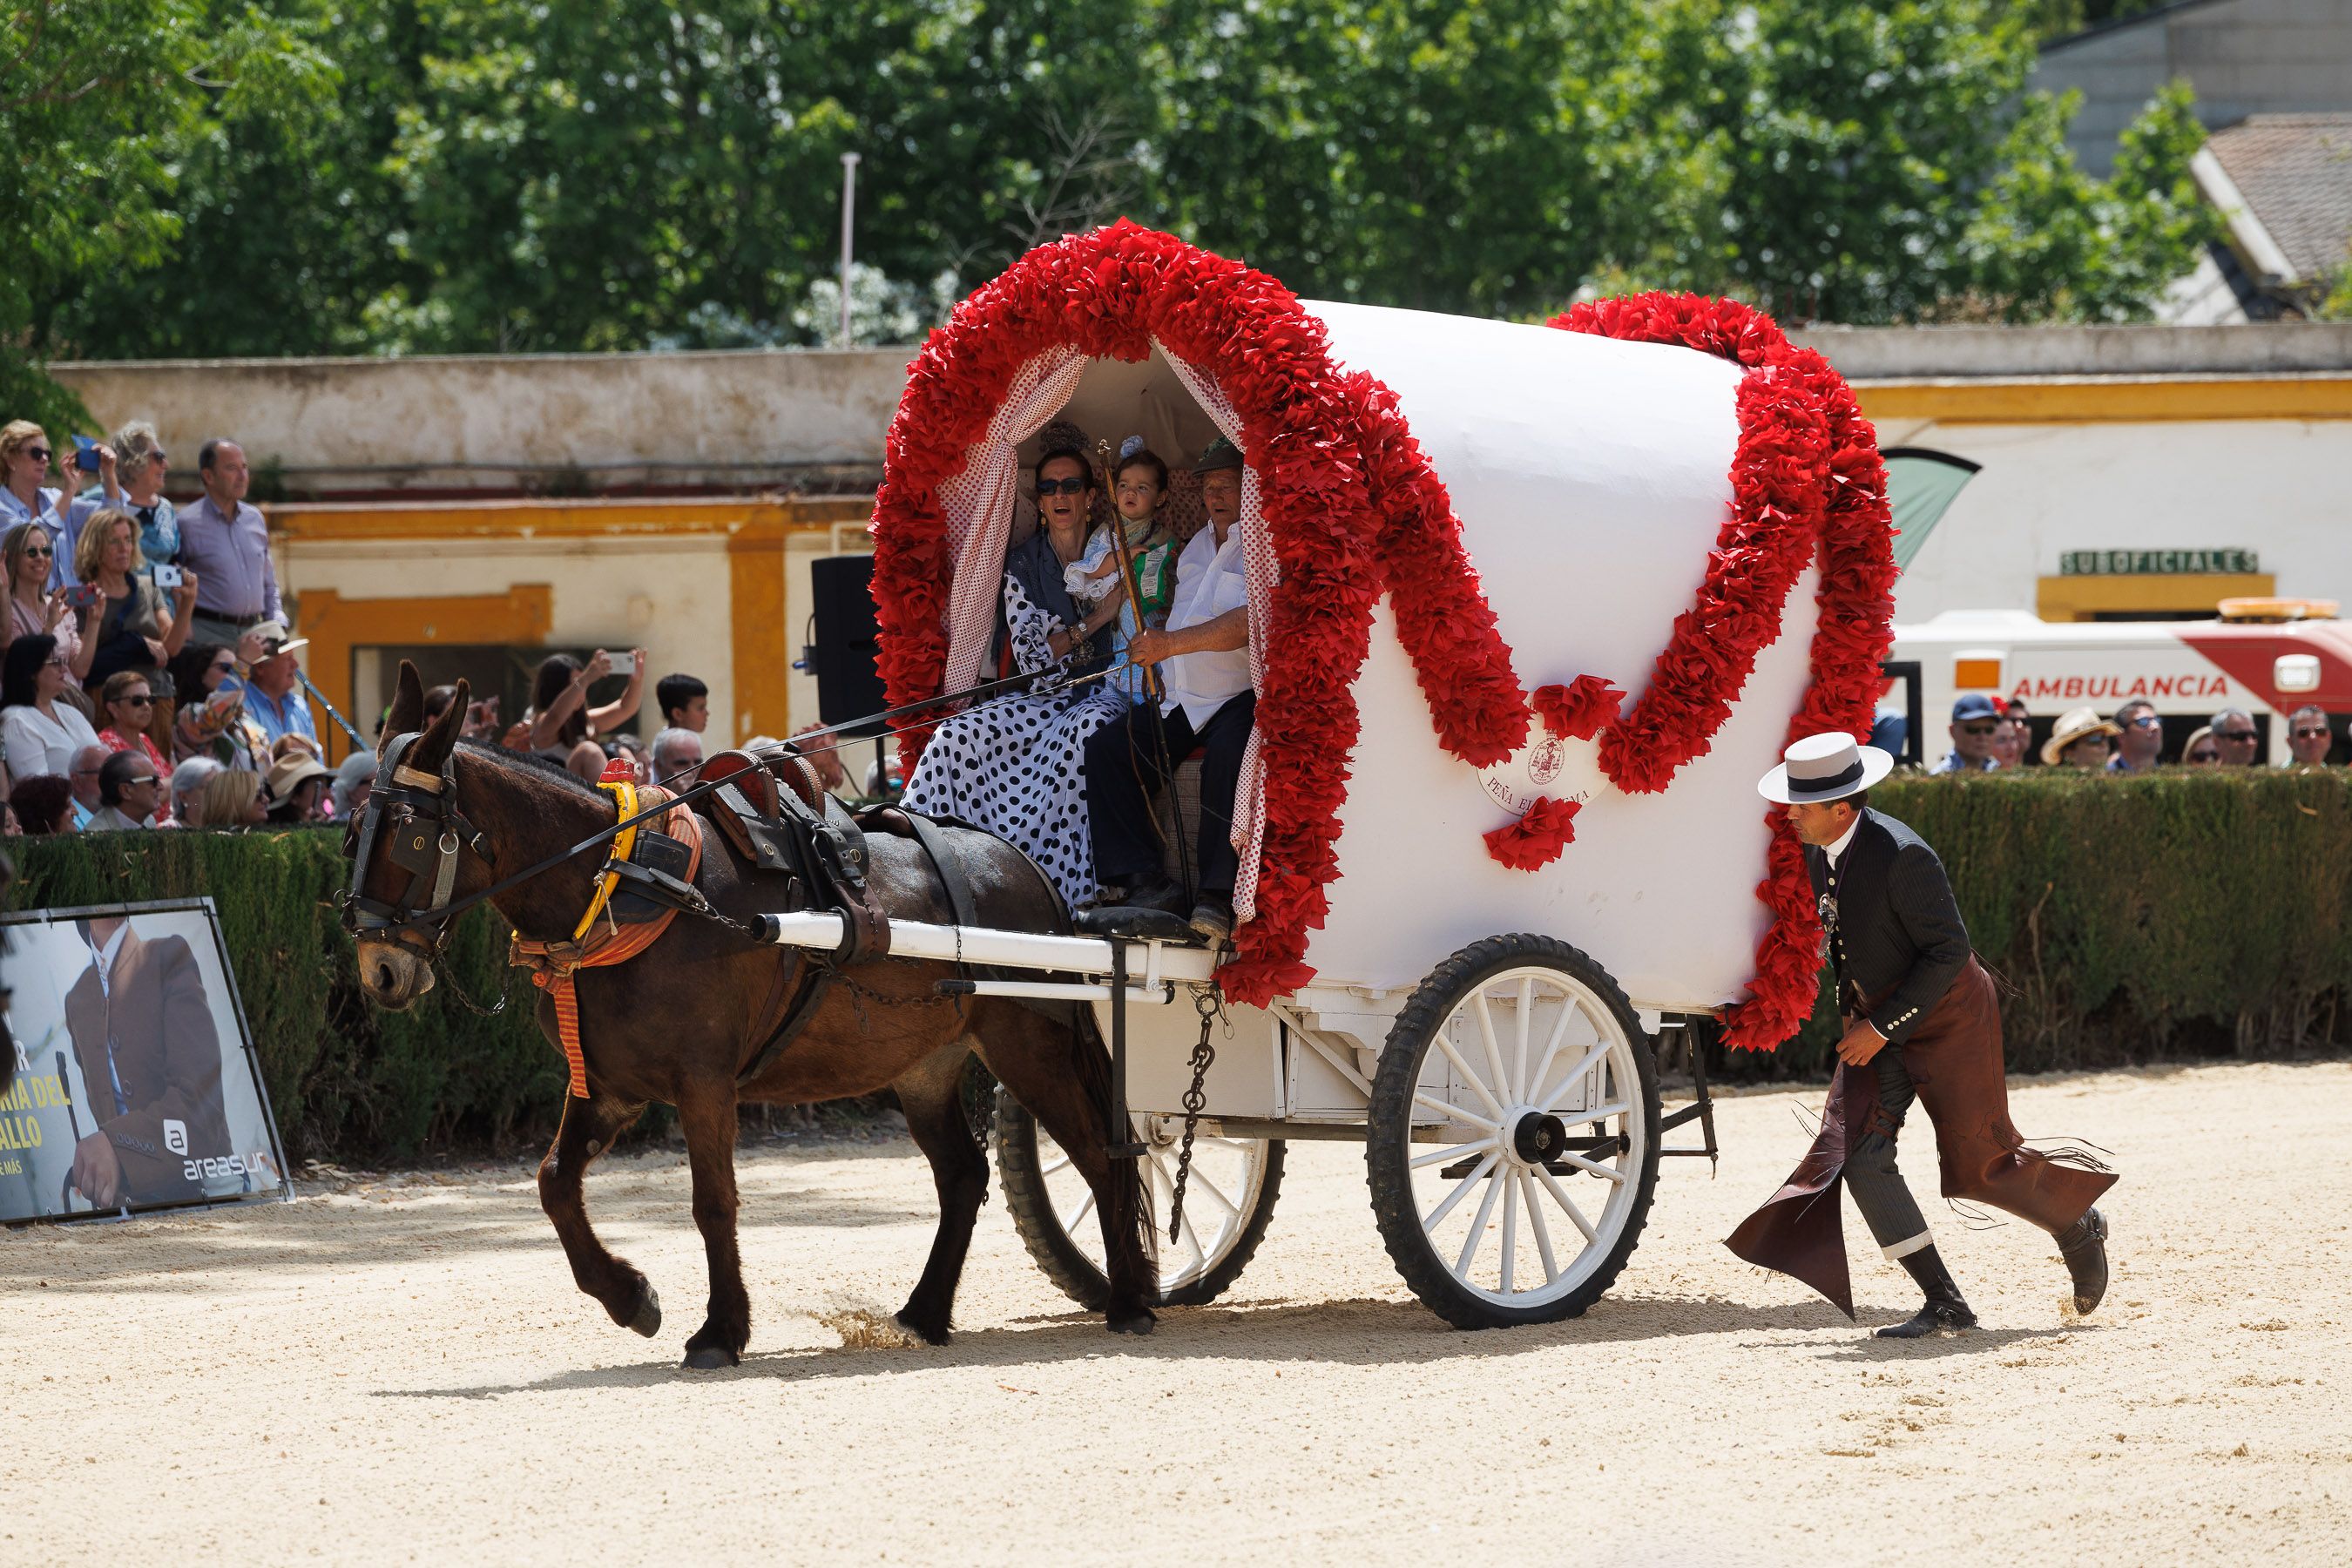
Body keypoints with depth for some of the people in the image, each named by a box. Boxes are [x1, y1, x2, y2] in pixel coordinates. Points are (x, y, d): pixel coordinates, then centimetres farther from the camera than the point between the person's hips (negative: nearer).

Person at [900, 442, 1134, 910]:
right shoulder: (1021, 563, 10)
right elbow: (1029, 655, 0)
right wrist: (1095, 620, -11)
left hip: (1104, 692, -2)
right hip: (1041, 697, 3)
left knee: (1085, 731, -39)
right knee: (958, 735, -25)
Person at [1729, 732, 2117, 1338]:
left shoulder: (1902, 855, -28)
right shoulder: (1816, 852, -3)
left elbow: (1949, 950, -25)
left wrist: (1883, 1027, -23)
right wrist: (1852, 1012, 13)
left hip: (1947, 1017, -7)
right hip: (1875, 1020, 7)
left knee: (1982, 1163, 2)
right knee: (1859, 1157, -10)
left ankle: (2079, 1227, 33)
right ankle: (1945, 1305, -6)